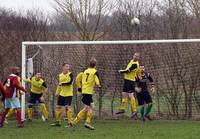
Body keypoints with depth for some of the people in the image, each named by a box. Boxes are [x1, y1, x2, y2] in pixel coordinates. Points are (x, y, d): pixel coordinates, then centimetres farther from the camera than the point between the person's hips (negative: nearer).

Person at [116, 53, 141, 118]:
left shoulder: (135, 64, -18)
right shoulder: (132, 61, 11)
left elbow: (128, 71, -18)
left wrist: (121, 71, -3)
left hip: (130, 81, -9)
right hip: (126, 79, 9)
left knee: (131, 96, -10)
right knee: (124, 94, 14)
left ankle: (134, 111, -6)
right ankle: (122, 109, 23)